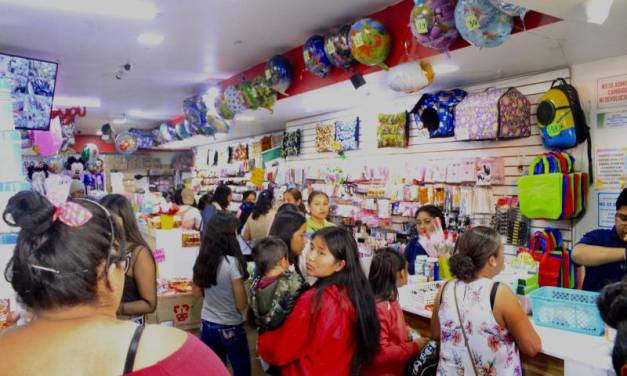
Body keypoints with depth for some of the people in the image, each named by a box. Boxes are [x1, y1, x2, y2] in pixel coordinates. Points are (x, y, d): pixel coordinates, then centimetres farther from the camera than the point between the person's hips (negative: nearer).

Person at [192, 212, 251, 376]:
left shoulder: (202, 260, -4)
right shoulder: (232, 263, -22)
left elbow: (196, 292, 11)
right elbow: (241, 305, -17)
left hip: (207, 325, 6)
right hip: (231, 328, -5)